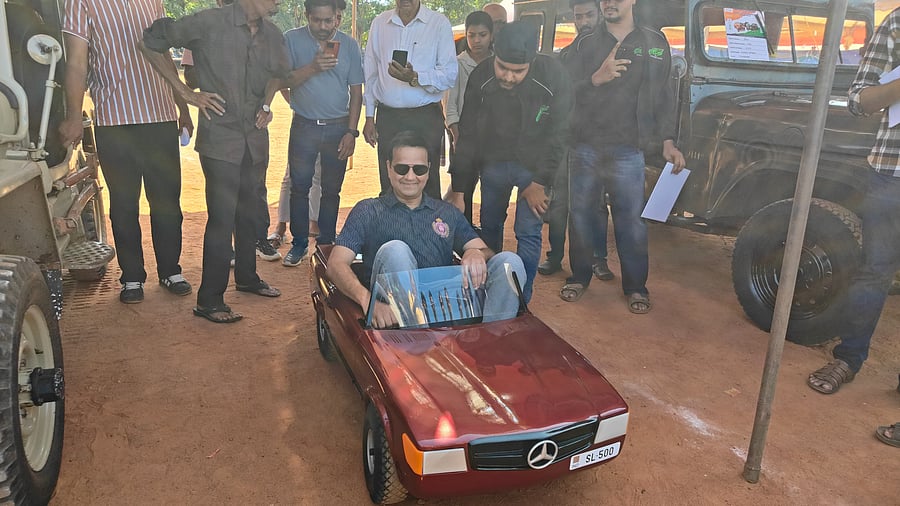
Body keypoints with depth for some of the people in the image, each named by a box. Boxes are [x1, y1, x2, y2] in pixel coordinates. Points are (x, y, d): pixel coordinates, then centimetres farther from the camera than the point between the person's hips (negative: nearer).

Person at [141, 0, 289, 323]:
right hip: (219, 139, -6)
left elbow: (279, 75, 26)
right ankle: (209, 301, 4)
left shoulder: (272, 35, 7)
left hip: (255, 139, 6)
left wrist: (268, 104, 8)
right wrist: (186, 93, -7)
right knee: (222, 218, -7)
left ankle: (247, 277, 34)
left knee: (248, 212, 16)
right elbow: (150, 43, -4)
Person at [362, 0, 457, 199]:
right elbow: (371, 73, 14)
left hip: (426, 117, -3)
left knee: (427, 186, 0)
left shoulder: (439, 23, -1)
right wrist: (369, 117, 11)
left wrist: (415, 78, -23)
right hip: (387, 117, 3)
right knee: (389, 186, 7)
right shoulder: (379, 23, 10)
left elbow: (450, 75, -8)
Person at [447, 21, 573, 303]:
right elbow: (468, 135, -8)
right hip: (493, 162, 3)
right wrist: (458, 188, -8)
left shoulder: (553, 76, -21)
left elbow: (557, 134, -13)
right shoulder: (480, 77, -14)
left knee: (528, 233, -6)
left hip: (533, 165, -2)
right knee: (489, 226, 11)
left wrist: (540, 181, -14)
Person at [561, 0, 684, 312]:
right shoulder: (586, 44, 10)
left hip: (627, 150, -1)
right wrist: (597, 78, -18)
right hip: (584, 147, 2)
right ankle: (579, 277, 23)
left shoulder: (654, 43, 9)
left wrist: (668, 141, -1)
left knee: (631, 220, -2)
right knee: (580, 216, 8)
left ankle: (635, 287, 11)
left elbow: (664, 96, 8)